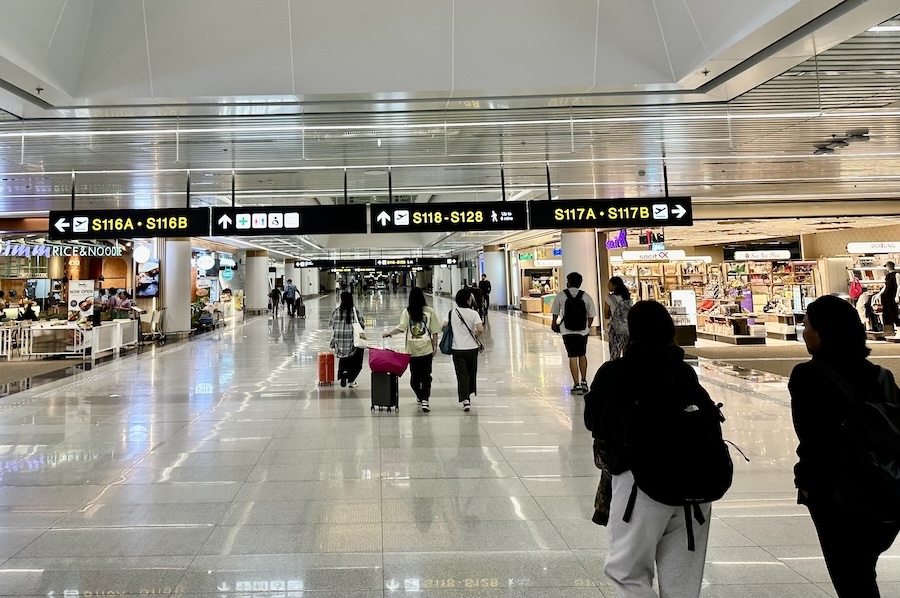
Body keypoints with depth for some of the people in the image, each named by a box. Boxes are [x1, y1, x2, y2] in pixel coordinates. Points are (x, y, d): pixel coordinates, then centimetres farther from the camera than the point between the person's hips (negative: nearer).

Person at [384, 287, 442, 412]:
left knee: (414, 375, 16)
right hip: (427, 349, -1)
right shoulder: (430, 311, -2)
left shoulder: (407, 312, -4)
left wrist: (389, 333, -2)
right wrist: (435, 346, 9)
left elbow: (401, 328, -16)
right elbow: (434, 332, -1)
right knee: (426, 375, 3)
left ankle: (419, 396, 31)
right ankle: (425, 399, -8)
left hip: (412, 349, 1)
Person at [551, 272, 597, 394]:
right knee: (582, 355, 20)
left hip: (567, 331, -2)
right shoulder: (586, 296, -1)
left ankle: (577, 385, 1)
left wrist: (554, 324, 21)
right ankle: (584, 381, 21)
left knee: (572, 357, 2)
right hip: (583, 330, 2)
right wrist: (588, 327, 15)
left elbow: (555, 313, 4)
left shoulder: (561, 296, -4)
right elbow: (591, 315, -1)